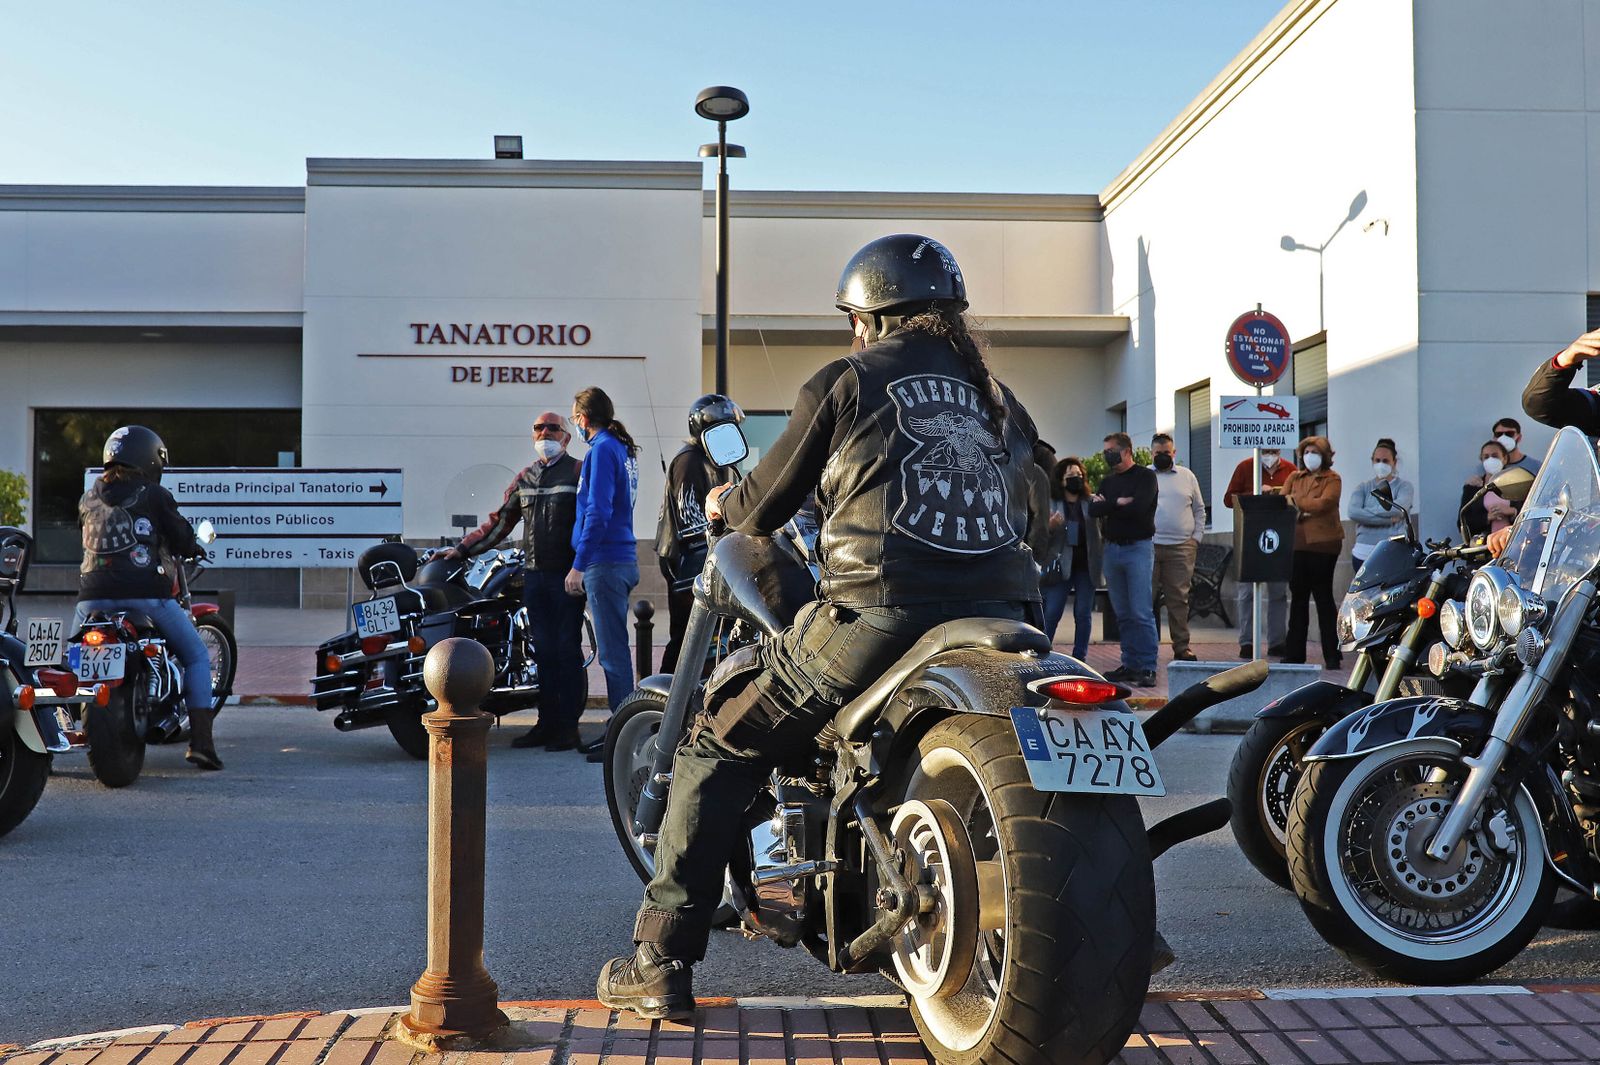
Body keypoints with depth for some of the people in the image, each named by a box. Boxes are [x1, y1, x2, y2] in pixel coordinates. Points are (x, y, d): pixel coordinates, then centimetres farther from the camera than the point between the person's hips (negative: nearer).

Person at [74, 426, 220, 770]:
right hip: (146, 592, -4)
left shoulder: (88, 498, 13)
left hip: (94, 596, 4)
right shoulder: (154, 495, -1)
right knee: (197, 657, 9)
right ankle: (201, 744, -1)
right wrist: (194, 548, 23)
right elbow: (182, 539, 1)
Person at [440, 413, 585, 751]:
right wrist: (463, 549, 14)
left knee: (567, 648, -4)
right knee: (543, 650, 7)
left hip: (568, 573, -6)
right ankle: (547, 723, 12)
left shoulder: (578, 472, -1)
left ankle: (569, 726, -1)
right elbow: (500, 521, 21)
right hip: (534, 574, 6)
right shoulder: (525, 478, 18)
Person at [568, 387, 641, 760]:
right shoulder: (624, 449, 18)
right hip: (623, 560, 10)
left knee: (612, 653, -8)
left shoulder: (603, 449, -10)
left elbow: (598, 513, -18)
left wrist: (578, 566, -17)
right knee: (614, 650, 14)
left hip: (606, 562, -10)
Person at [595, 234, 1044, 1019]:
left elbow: (762, 508, 12)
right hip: (1001, 621, 6)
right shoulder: (998, 398, 21)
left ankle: (661, 960, 9)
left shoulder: (846, 382, 7)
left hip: (875, 619, -5)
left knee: (720, 745, 11)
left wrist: (723, 502, 34)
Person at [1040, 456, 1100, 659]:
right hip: (1060, 566, -3)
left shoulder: (1092, 503, 8)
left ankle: (1079, 658, 15)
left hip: (1085, 566, 3)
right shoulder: (1051, 504, 1)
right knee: (1051, 613, -4)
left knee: (1083, 614, 7)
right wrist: (1050, 526, -22)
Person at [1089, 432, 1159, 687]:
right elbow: (1093, 510, 3)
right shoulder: (1107, 481, 16)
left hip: (1138, 548, -6)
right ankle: (1130, 664, 13)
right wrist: (1118, 502, -9)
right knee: (1122, 613, 7)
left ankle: (1148, 668, -7)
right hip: (1111, 549, 6)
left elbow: (1138, 508, -17)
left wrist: (1106, 505, -5)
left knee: (1141, 613, -9)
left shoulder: (1145, 476, -2)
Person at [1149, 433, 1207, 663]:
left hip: (1181, 547, 1)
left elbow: (1199, 509, 17)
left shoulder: (1187, 476, 13)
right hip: (1148, 546, -1)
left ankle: (1182, 647, 7)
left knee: (1179, 597, 3)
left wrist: (1197, 537, 7)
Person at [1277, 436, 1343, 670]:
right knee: (1298, 598, 9)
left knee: (1323, 598, 0)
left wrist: (1296, 501, -12)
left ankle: (1332, 655, 6)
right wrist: (1304, 508, -13)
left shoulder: (1331, 479, 0)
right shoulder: (1294, 478, 16)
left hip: (1322, 543, -5)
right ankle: (1294, 653, 14)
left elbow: (1323, 503, -15)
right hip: (1297, 544, 5)